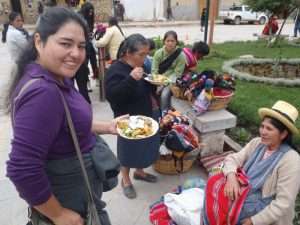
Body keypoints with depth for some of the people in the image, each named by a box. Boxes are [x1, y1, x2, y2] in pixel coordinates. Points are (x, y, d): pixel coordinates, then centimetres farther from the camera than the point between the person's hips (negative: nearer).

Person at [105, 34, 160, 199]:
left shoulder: (139, 66, 5)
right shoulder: (116, 70, -21)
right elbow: (112, 95, -32)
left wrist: (153, 85, -2)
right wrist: (131, 79, -39)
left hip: (144, 115, 8)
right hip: (128, 119, -8)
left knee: (143, 146, 20)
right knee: (128, 149, 9)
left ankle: (139, 172, 44)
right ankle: (125, 180, 31)